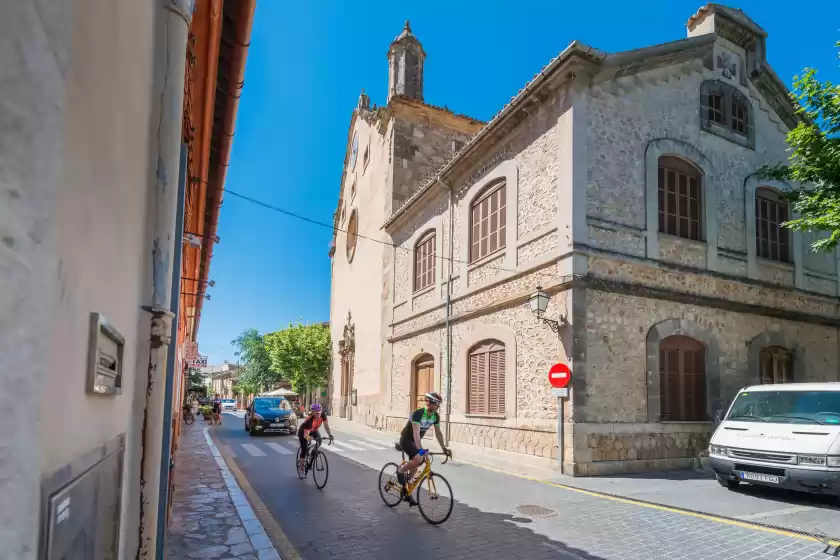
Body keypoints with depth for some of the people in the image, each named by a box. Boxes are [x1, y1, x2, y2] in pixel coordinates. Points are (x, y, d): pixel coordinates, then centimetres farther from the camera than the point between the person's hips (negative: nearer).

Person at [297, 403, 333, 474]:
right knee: (304, 450, -9)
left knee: (319, 439, -20)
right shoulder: (309, 419, -41)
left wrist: (330, 435, -46)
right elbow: (306, 435, -42)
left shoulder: (323, 415, -28)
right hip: (303, 431, -5)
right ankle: (301, 469, 5)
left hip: (313, 430, 5)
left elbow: (326, 425, -30)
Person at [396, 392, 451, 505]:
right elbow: (416, 433, -38)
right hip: (406, 439, -7)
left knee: (414, 467, 10)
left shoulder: (436, 416, -8)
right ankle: (400, 471, -4)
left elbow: (438, 433, 3)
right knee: (418, 459, -30)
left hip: (415, 441, 8)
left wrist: (444, 448, 0)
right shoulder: (418, 414, -30)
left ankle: (406, 493, 26)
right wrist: (420, 449, -47)